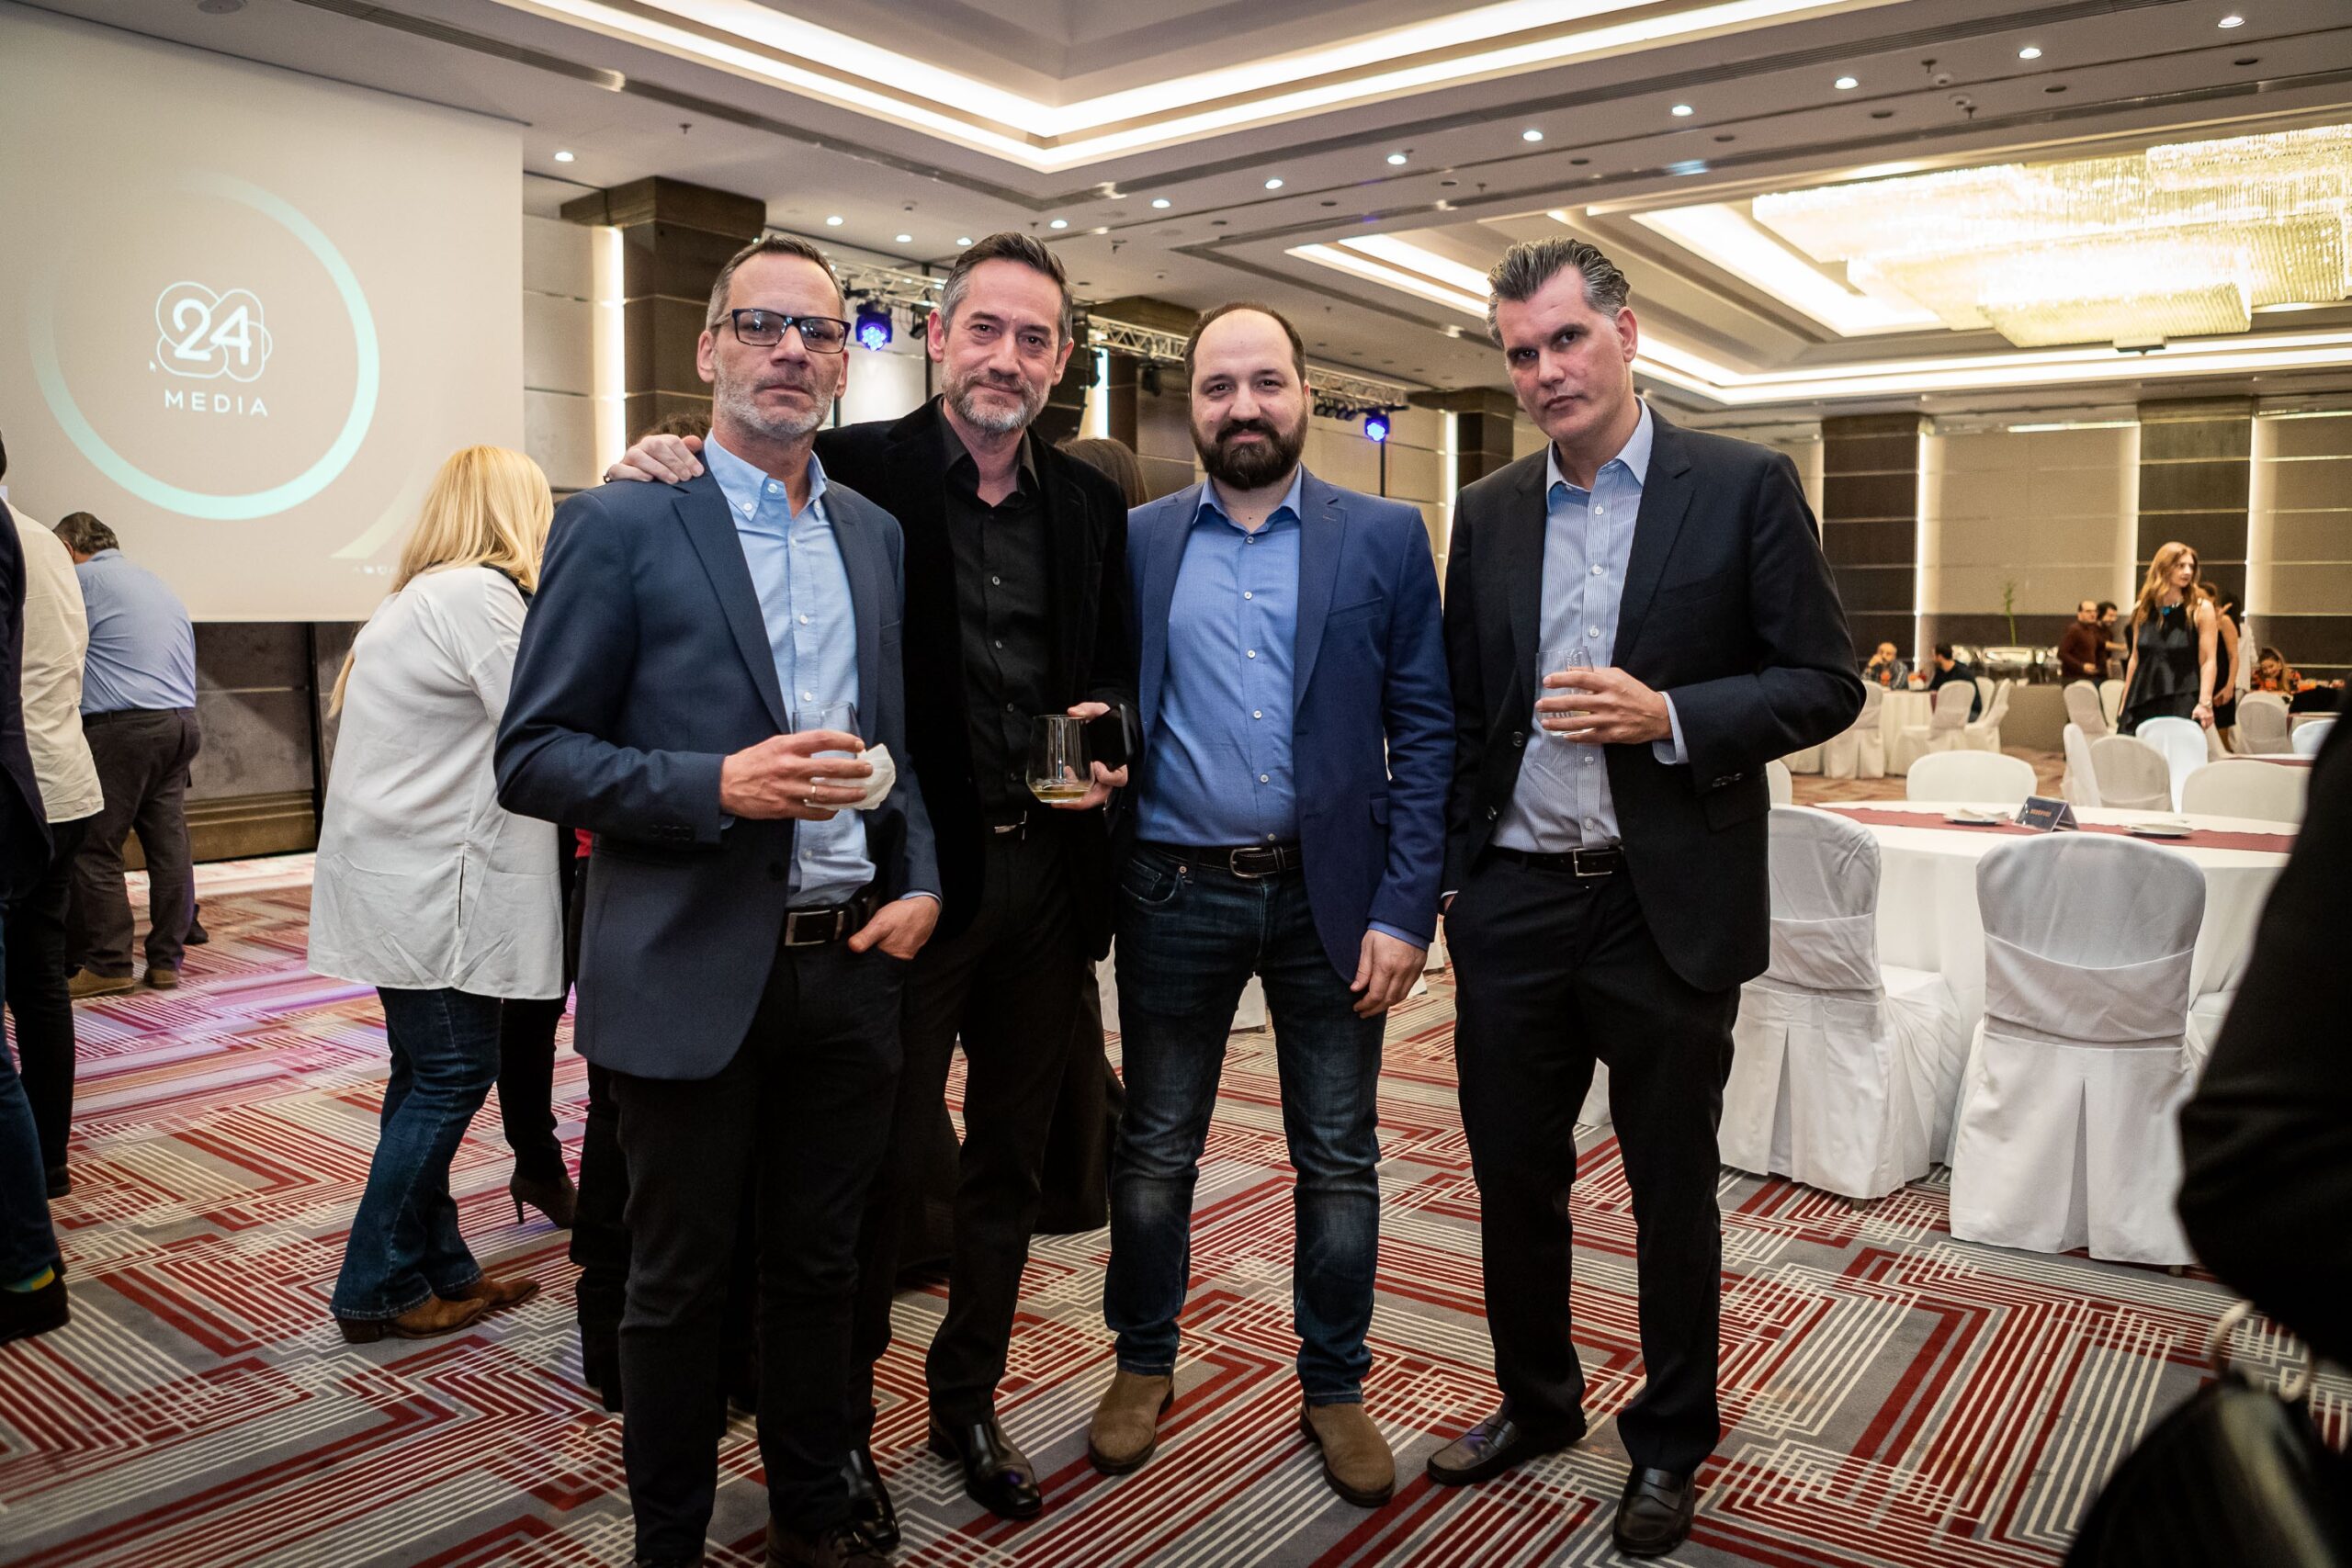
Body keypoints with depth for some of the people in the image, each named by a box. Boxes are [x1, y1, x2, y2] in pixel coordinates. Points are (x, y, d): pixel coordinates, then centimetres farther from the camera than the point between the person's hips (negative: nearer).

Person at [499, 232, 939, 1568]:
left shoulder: (876, 533, 11)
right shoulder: (621, 526, -5)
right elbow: (534, 756, -7)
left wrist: (921, 881, 1)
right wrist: (720, 786, -21)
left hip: (854, 965, 5)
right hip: (695, 978, -4)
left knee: (821, 1267, 18)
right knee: (682, 1283, 11)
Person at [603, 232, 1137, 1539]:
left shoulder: (1090, 502, 8)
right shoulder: (855, 473, -7)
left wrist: (1107, 729, -6)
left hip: (1047, 875, 5)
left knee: (1012, 1162, 18)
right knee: (884, 1165, 8)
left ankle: (971, 1402, 39)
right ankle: (836, 1424, 31)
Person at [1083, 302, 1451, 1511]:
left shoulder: (1384, 538, 1)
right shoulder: (1134, 543, 4)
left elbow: (1424, 731, -2)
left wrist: (1403, 909, -8)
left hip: (1329, 896, 0)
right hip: (1175, 897, 1)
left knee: (1339, 1162, 11)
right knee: (1153, 1152, 14)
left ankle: (1334, 1388, 31)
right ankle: (1144, 1366, 35)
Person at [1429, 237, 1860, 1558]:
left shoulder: (1746, 487, -3)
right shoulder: (1488, 515, 8)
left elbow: (1826, 684, -5)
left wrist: (1668, 717, -19)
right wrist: (1453, 874, 8)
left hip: (1667, 908, -3)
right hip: (1515, 905, 4)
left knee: (1674, 1192, 12)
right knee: (1514, 1177, 14)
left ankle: (1670, 1443, 33)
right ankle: (1537, 1402, 37)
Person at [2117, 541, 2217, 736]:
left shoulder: (2201, 610, 0)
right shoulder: (2143, 609, 9)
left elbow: (2208, 661, -5)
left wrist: (2205, 703, -16)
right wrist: (2124, 705, 13)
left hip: (2182, 703, -3)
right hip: (2142, 702, 3)